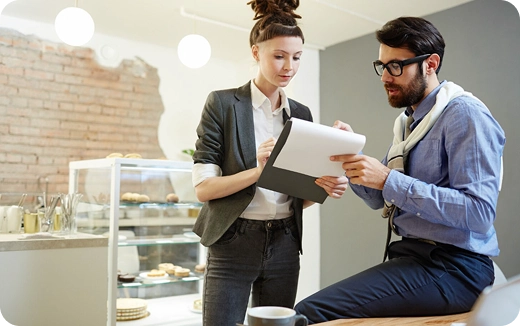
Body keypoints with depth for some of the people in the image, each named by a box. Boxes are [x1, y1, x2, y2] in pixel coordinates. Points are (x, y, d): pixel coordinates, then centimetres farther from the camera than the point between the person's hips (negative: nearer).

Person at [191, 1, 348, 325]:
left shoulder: (301, 114, 8)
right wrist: (258, 171, -26)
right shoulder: (223, 103, -6)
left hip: (284, 247, 5)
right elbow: (203, 187, -11)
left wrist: (325, 187, -11)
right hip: (234, 246, -4)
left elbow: (298, 197, 10)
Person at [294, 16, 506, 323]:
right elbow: (380, 200, 16)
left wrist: (388, 180, -22)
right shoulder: (408, 121, 15)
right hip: (411, 257, 8)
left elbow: (479, 212, -20)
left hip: (451, 267, -8)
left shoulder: (465, 114, -11)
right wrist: (352, 158, -2)